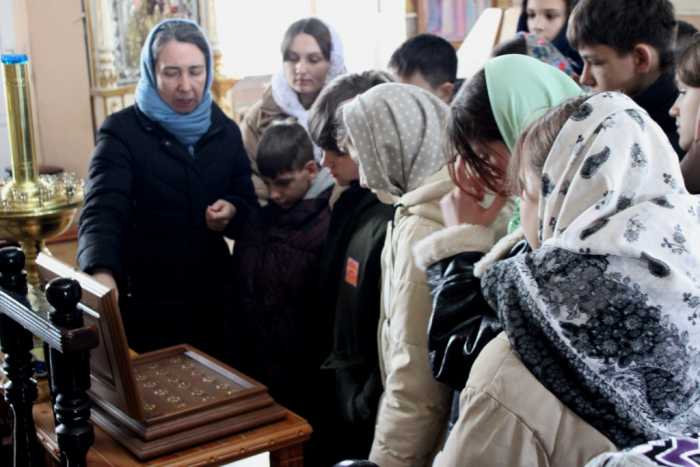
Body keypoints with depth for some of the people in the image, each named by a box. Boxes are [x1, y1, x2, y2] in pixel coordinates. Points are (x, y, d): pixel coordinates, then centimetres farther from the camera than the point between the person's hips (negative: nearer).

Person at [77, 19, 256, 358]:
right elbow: (103, 211, -22)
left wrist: (233, 213, -14)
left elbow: (250, 209, 10)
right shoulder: (122, 132, -9)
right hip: (146, 306, -4)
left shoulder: (225, 131, 5)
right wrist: (103, 274, -42)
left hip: (214, 301, 4)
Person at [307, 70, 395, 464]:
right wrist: (343, 396, 13)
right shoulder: (357, 205, 3)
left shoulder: (392, 224, -27)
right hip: (346, 403, 8)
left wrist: (362, 411, -14)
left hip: (370, 424, -8)